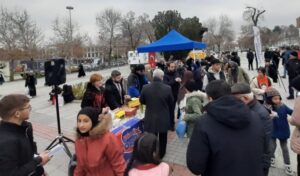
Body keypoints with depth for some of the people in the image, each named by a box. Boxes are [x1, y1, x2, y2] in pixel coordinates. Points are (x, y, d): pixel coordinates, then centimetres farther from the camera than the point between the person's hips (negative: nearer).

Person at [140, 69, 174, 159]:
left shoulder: (145, 87, -14)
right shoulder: (168, 88, -16)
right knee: (162, 138, 22)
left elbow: (141, 101, 2)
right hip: (164, 118, 0)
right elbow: (171, 103, -3)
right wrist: (170, 114, 16)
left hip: (150, 118, 0)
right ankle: (161, 154, 41)